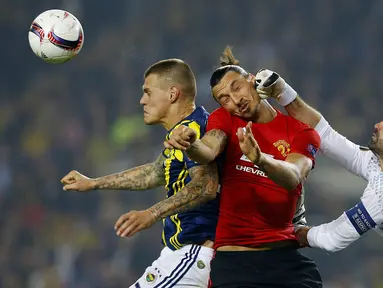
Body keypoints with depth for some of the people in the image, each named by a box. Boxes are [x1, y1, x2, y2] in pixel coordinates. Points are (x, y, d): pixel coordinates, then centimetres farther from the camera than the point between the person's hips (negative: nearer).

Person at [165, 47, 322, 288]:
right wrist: (191, 144, -42)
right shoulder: (224, 119, 5)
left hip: (285, 258, 0)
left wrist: (260, 159, -38)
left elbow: (293, 177, -18)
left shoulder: (301, 131, 3)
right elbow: (208, 151, -18)